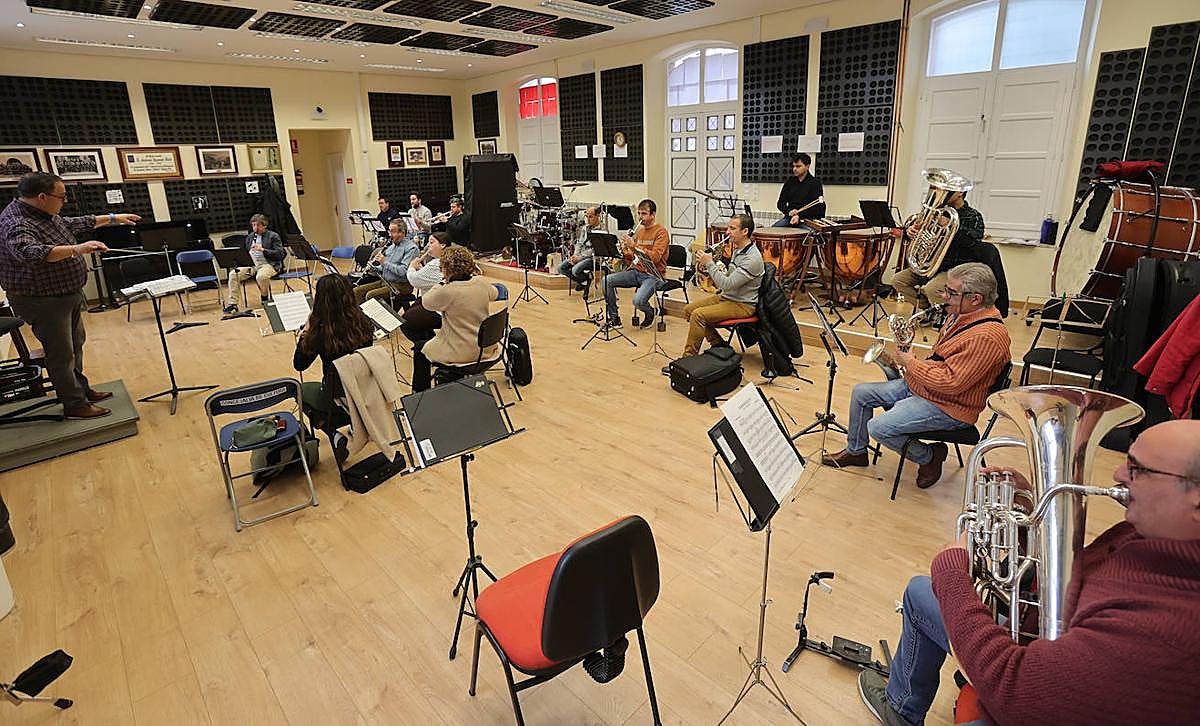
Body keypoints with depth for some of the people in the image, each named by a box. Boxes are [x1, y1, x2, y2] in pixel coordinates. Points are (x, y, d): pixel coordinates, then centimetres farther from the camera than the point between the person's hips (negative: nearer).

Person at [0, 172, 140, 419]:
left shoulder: (44, 214, 6)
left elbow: (74, 223, 24)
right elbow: (30, 253, -43)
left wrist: (112, 219, 28)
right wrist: (76, 249, -51)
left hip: (68, 295, 10)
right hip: (43, 300, -10)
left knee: (75, 344, 20)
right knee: (61, 353, -1)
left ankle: (81, 389, 36)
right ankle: (74, 405, 10)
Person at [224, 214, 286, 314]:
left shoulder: (273, 236, 1)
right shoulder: (250, 237, 17)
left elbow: (280, 254, -10)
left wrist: (263, 249, -21)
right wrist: (250, 252, -6)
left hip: (269, 264, -5)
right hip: (253, 264, 6)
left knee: (261, 276, -38)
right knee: (233, 274, -16)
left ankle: (265, 297, -6)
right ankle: (232, 304, -13)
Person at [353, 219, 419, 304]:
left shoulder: (411, 248, -12)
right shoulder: (391, 246, 16)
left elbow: (403, 272, -22)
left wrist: (385, 262, -16)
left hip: (400, 285, -9)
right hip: (384, 281, 9)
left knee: (370, 295, -26)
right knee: (356, 291, -2)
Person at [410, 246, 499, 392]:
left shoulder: (447, 291, -25)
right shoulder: (482, 283, -7)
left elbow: (425, 302, -7)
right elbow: (494, 294, 17)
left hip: (463, 353, -7)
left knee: (419, 348, 18)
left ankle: (420, 392, 30)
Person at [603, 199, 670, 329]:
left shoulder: (661, 232, -8)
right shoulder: (639, 230, 14)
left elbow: (655, 257, -22)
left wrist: (634, 246, -27)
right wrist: (626, 251, -5)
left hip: (653, 275, -7)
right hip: (636, 272, 7)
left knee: (638, 301, -31)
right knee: (607, 280, -12)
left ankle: (650, 314, 7)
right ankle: (614, 318, -3)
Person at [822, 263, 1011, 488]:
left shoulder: (986, 337, -27)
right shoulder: (961, 314, 5)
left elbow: (951, 383, -30)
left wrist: (911, 363, -18)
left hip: (948, 406, -10)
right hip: (919, 385, 10)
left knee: (878, 428, -22)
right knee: (861, 392, 7)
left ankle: (930, 456, 4)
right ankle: (856, 452, 23)